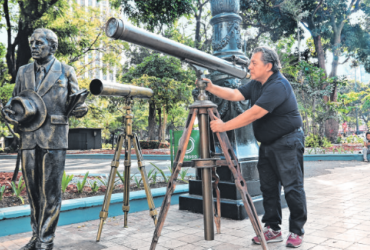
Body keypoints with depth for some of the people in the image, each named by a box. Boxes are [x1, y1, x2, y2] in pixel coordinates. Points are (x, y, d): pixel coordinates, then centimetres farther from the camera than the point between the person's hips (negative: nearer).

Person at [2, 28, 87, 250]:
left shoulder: (66, 72, 4)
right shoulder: (24, 72, 15)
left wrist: (81, 108, -17)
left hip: (54, 138, -4)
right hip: (29, 138, 4)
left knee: (50, 190, -1)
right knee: (33, 190, 10)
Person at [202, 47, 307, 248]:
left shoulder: (278, 86, -21)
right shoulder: (256, 84, 9)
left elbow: (254, 114, -28)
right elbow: (235, 95, 0)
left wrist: (224, 126, -27)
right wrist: (211, 88, -12)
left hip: (287, 143, -9)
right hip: (267, 144, 9)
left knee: (292, 187, -2)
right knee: (268, 187, 10)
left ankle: (297, 231, 12)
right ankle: (272, 229, 19)